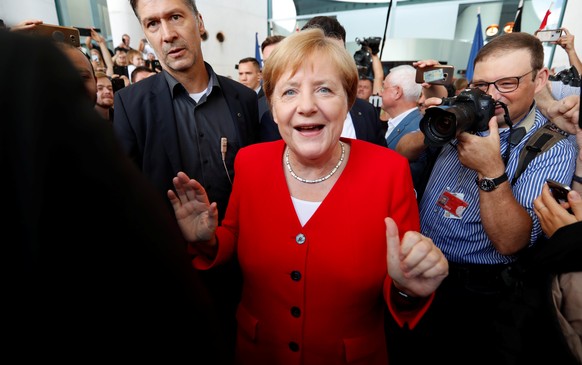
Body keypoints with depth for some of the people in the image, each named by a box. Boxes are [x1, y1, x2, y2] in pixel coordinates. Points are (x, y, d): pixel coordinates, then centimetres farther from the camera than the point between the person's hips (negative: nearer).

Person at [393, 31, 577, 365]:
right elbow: (400, 156, 0)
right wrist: (430, 132, -18)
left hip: (471, 291, -4)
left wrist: (491, 171, -31)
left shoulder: (554, 150, -14)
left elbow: (510, 243, -21)